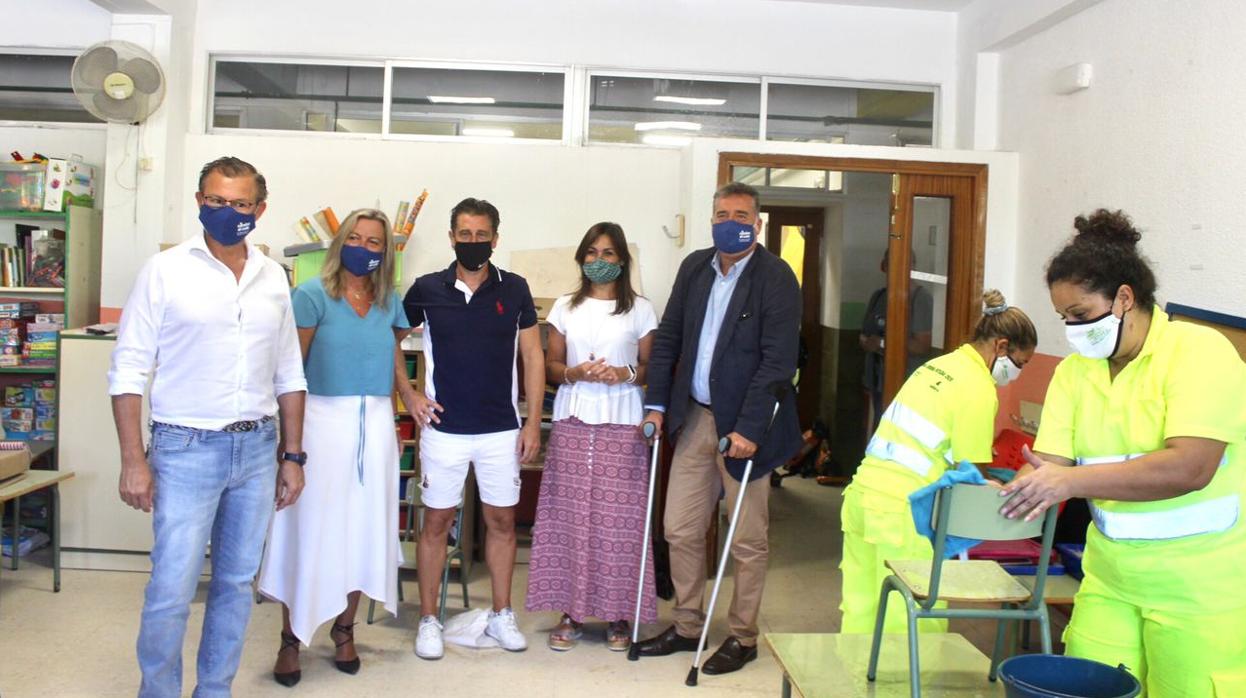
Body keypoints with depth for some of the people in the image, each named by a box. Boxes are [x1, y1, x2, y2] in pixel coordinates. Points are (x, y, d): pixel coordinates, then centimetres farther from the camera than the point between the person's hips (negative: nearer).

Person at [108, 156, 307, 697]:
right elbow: (129, 371, -5)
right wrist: (133, 460, -10)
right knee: (172, 589, -3)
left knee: (237, 582, 12)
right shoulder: (165, 271, -4)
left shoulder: (273, 277, 8)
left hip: (257, 449, 4)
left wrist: (293, 456, 9)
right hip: (187, 449, -4)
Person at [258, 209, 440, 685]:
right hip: (322, 419, -4)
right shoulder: (313, 294, -5)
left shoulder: (390, 302, 9)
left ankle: (344, 628, 25)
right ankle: (291, 637, 13)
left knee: (363, 529, 9)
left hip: (374, 424, 4)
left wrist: (410, 395, -1)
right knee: (310, 529, 0)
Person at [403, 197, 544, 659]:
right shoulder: (427, 290, -2)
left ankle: (501, 614, 24)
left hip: (502, 430, 1)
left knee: (502, 520, 9)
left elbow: (532, 356, 3)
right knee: (437, 521, 5)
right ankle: (428, 620, 16)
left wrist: (533, 422, -2)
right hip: (444, 429, -1)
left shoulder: (514, 290, 1)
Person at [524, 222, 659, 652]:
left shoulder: (640, 309, 5)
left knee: (618, 518, -3)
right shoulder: (565, 307, 11)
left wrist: (624, 373, -12)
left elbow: (651, 367, 8)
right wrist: (574, 373, -8)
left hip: (622, 423, -2)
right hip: (573, 421, 2)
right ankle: (571, 612, 11)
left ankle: (618, 615, 9)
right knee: (569, 514, 0)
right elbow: (549, 366, 12)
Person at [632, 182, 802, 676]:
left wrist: (748, 428, -20)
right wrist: (656, 404, 4)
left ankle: (742, 637, 22)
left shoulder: (775, 278, -10)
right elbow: (668, 337, 12)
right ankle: (687, 626, 27)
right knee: (680, 529, 11)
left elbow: (777, 361, -16)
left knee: (747, 540, 6)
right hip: (695, 417, 6)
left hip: (743, 425, -5)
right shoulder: (695, 267, 7)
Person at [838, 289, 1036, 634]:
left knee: (860, 613, 15)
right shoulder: (978, 388, -9)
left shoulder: (938, 364, 15)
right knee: (916, 622, 2)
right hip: (903, 509, -8)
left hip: (862, 490, 8)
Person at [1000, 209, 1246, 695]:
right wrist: (1008, 496, -23)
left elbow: (1189, 467, -26)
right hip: (1110, 583, 5)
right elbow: (1048, 465, -2)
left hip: (1203, 594, -5)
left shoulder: (1199, 351, -14)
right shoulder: (1074, 371, 4)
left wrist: (1071, 481, -32)